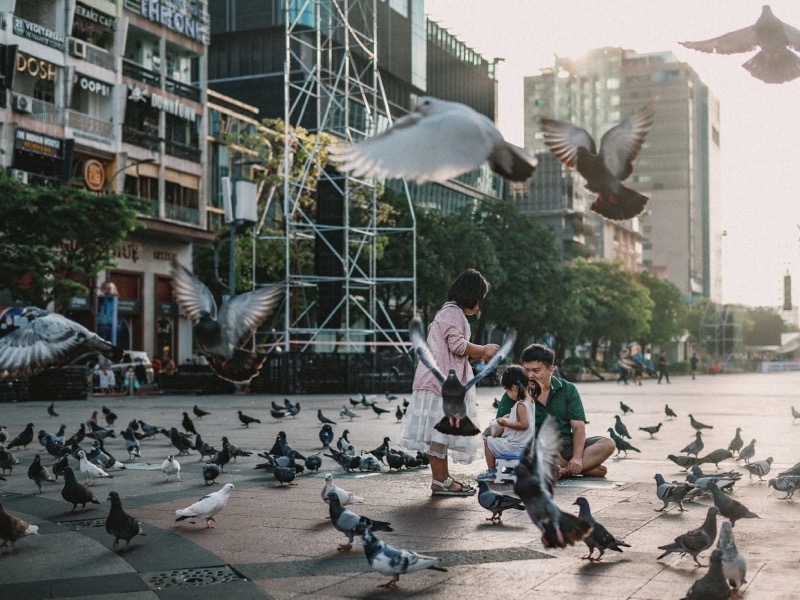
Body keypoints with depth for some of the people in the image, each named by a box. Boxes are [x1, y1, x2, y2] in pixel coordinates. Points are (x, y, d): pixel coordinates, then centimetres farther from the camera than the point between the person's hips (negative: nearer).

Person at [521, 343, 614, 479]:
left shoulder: (567, 390, 8)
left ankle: (564, 470, -30)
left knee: (608, 444, -19)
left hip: (567, 444, 4)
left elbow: (578, 426, 0)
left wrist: (577, 457, -16)